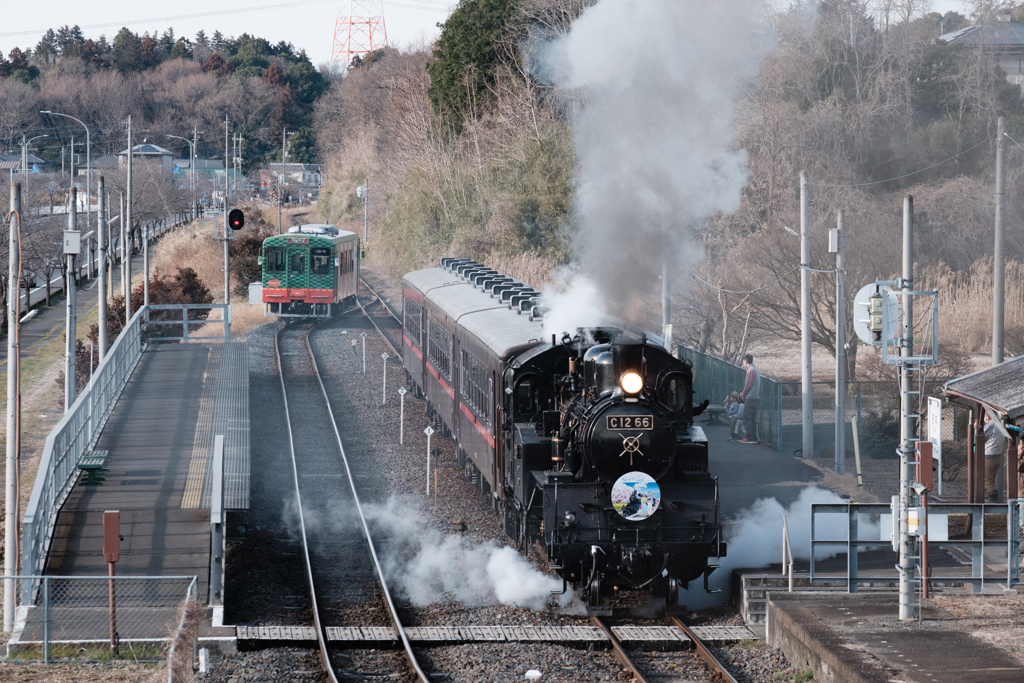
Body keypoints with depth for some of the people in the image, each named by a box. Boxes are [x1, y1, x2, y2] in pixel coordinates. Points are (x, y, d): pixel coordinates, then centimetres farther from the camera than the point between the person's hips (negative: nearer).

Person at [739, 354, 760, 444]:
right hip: (756, 398, 10)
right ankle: (754, 438, 12)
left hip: (750, 398, -10)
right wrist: (743, 393, 17)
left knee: (747, 418, -7)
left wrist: (743, 395, -2)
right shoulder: (756, 370, 18)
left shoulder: (750, 370, -13)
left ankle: (750, 438, -10)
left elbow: (748, 385, -15)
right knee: (752, 419, 11)